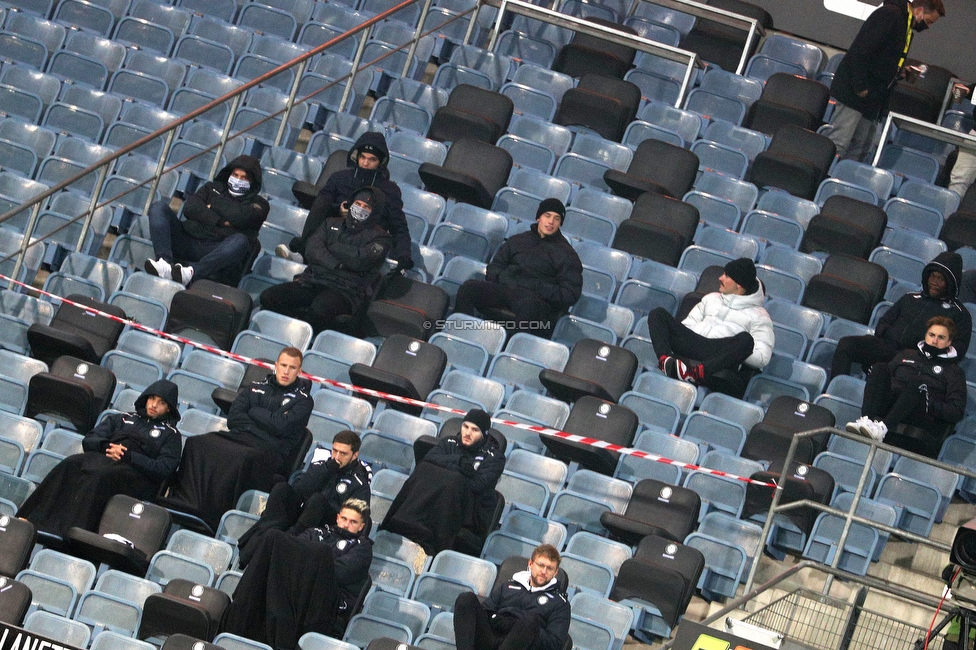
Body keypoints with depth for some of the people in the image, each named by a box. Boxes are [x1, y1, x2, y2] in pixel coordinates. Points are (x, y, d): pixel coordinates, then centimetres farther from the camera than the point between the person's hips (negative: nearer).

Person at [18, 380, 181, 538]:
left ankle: (69, 532, -52)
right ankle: (33, 519, -41)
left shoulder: (171, 434, 18)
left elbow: (164, 469, 1)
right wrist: (107, 447, -3)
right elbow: (88, 441, 19)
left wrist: (128, 456, -9)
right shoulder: (121, 419, 29)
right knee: (70, 465, -30)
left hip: (135, 472, -4)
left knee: (100, 477, -37)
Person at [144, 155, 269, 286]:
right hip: (188, 241, 3)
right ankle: (164, 264, -39)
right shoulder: (213, 188, 28)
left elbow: (241, 217, -6)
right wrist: (219, 221, -3)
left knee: (240, 241, -36)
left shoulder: (258, 204, 19)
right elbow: (189, 208, 8)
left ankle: (191, 272, -58)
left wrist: (213, 205, 7)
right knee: (159, 207, -14)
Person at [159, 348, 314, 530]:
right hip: (238, 438, 5)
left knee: (242, 459, -40)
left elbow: (282, 426, -6)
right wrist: (265, 425, 0)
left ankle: (210, 520, -42)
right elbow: (233, 418, 11)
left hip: (271, 452, -4)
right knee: (197, 443, -25)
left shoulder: (303, 400, 11)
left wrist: (253, 412, 5)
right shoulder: (257, 387, 24)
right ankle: (181, 503, -34)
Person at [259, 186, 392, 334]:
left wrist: (332, 247, 3)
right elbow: (311, 250, 6)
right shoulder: (332, 224, 23)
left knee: (319, 310, -41)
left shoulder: (380, 237, 9)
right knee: (268, 297, -19)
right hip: (312, 281, 5)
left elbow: (360, 260, -9)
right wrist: (336, 265, -10)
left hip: (346, 290, -5)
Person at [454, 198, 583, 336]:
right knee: (467, 289, -24)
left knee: (529, 305, -42)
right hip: (504, 288, 4)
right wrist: (503, 277, -1)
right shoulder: (517, 240, 25)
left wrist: (536, 287, -9)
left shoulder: (566, 254, 12)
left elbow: (571, 294, 2)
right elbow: (493, 268, 24)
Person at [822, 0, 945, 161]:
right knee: (838, 142, -15)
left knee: (860, 149, 6)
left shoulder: (907, 28, 20)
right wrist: (860, 86, -22)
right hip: (854, 92, -10)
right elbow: (861, 50, -20)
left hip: (872, 98, 10)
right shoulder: (889, 14, -11)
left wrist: (902, 70, 12)